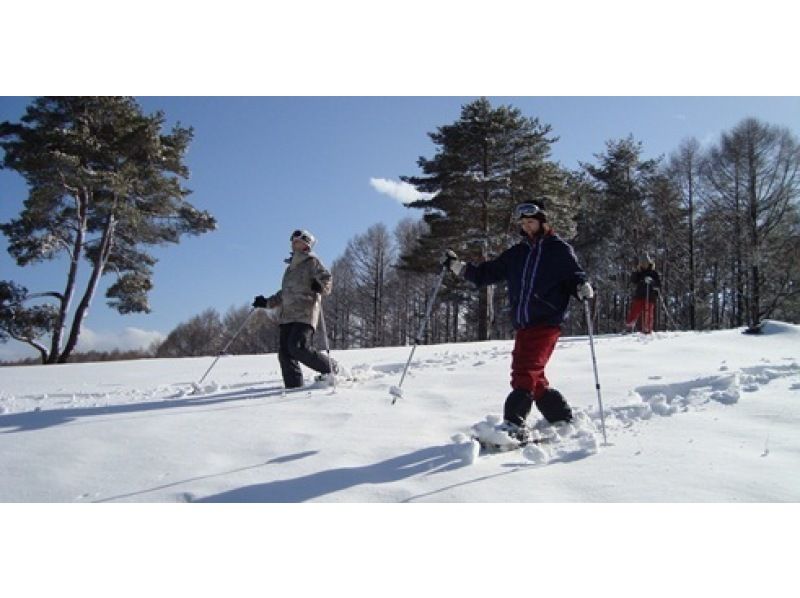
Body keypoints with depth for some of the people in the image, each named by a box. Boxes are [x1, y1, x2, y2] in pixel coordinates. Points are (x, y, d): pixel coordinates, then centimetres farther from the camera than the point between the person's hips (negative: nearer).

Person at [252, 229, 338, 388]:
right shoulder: (290, 267, 27)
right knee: (285, 352, -5)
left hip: (305, 314, -7)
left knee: (298, 347, -21)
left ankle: (330, 368, -3)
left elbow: (327, 279, -7)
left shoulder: (312, 262, 6)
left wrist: (320, 286, -28)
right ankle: (293, 387, -5)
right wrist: (267, 302, 30)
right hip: (287, 315, 8)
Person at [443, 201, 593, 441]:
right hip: (522, 323, 6)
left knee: (525, 370, -18)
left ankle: (514, 423, -20)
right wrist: (457, 266, 10)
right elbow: (486, 273, 20)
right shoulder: (517, 254, 19)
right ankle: (562, 418, 23)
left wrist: (582, 288, -22)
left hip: (547, 322, -6)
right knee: (533, 376, 8)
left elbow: (575, 275, 1)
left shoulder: (559, 249, 5)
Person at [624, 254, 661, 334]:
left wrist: (651, 281, -21)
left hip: (650, 297, -2)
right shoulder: (639, 272, 13)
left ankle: (647, 331, 4)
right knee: (634, 312, -3)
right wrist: (636, 272, -8)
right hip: (639, 295, 3)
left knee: (648, 314, -4)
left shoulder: (653, 273, 4)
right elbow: (633, 281, 3)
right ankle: (629, 327, 6)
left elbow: (659, 284, -3)